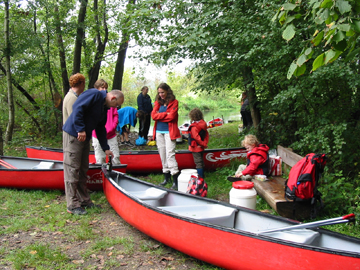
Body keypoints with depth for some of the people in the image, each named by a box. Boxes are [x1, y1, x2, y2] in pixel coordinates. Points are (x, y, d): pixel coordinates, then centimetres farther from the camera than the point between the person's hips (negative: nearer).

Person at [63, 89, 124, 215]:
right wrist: (80, 130, -24)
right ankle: (73, 205, -1)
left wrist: (105, 148, 19)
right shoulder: (94, 94, -13)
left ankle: (84, 200, 23)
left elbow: (100, 129, 21)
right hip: (73, 135, -10)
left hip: (85, 138, 10)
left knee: (83, 170, 13)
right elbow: (77, 108, -24)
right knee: (72, 169, -6)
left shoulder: (104, 108, 15)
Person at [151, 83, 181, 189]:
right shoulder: (158, 102, 12)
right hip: (159, 131, 5)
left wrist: (159, 116, -3)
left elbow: (171, 116, -13)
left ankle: (175, 179, -9)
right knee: (162, 154, 8)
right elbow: (153, 115, -1)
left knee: (170, 153, -11)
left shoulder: (174, 102, -1)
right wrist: (165, 114, -9)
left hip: (169, 131, -5)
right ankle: (167, 177, 17)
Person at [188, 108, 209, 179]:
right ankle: (202, 175, 28)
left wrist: (203, 144, -13)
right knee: (201, 161, 18)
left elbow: (196, 137, -23)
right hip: (201, 147, 9)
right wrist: (205, 143, 4)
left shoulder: (194, 126, -21)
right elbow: (206, 135, 8)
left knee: (198, 163, -4)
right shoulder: (203, 124, 5)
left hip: (196, 148, -9)